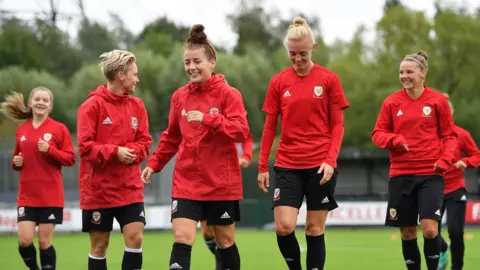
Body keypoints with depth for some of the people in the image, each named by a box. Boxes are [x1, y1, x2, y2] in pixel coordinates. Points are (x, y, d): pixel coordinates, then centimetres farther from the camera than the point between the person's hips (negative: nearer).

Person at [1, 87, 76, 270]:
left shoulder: (59, 129, -2)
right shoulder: (21, 129, 9)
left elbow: (71, 158, -4)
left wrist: (50, 150, -18)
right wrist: (16, 162, -2)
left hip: (51, 195, -2)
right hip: (27, 195, 3)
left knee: (45, 242, 0)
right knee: (24, 240, -8)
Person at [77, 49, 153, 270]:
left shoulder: (137, 105, 7)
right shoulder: (92, 105, -9)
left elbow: (145, 142, 7)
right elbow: (85, 146, -13)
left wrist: (132, 152, -13)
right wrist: (115, 152, -24)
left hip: (130, 187, 4)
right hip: (99, 188, -4)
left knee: (135, 237, -7)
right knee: (99, 244, 3)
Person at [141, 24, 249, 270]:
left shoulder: (228, 94, -7)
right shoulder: (179, 96, 7)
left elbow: (241, 131, -19)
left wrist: (207, 119, -30)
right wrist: (154, 164, 11)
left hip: (222, 182, -3)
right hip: (186, 181, 3)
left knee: (224, 240, 10)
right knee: (181, 238, -11)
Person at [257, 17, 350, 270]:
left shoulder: (329, 79, -1)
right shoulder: (278, 82, 4)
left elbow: (337, 124, 0)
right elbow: (270, 126, 8)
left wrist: (331, 160, -12)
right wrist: (263, 166, 4)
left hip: (320, 165, -1)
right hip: (287, 165, 1)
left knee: (315, 230, 2)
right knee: (284, 227, -10)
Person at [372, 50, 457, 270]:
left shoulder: (438, 100, 0)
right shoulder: (392, 102, 4)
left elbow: (449, 136, 5)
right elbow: (377, 134, 7)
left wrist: (445, 160, -12)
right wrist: (394, 139, -14)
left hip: (431, 174, -2)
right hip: (401, 174, 2)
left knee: (430, 229, -14)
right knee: (407, 232, 6)